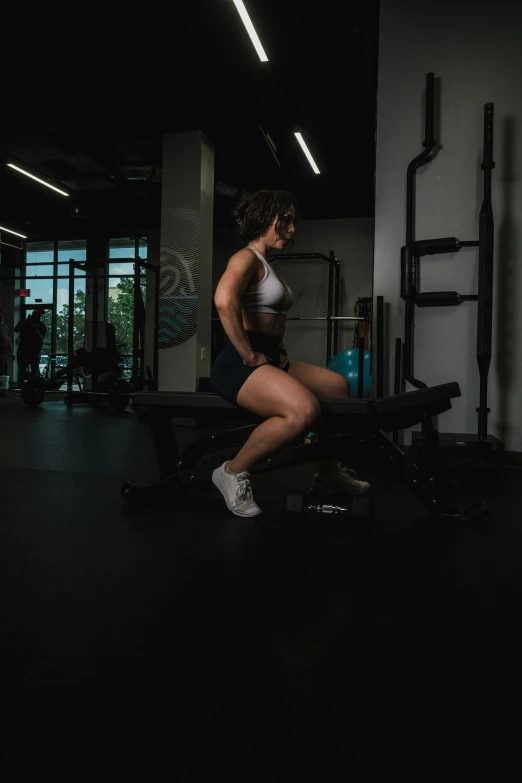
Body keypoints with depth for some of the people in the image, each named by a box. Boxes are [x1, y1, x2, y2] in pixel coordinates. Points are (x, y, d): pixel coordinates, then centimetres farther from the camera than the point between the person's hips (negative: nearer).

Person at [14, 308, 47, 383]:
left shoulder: (42, 326, 4)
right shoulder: (25, 321, 11)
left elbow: (41, 339, -8)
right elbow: (16, 329, -7)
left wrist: (36, 331, -25)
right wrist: (25, 321, -17)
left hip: (34, 352, -2)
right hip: (23, 350, 2)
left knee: (35, 373, -7)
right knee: (21, 372, -1)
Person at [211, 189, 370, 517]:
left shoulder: (268, 265, 23)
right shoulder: (246, 257, -7)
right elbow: (224, 300, -28)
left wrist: (277, 351, 19)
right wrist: (248, 355, -22)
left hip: (268, 360, 10)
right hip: (239, 364, -10)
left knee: (338, 385, 13)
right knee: (305, 410, -32)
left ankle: (329, 472, 23)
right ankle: (233, 472, -13)